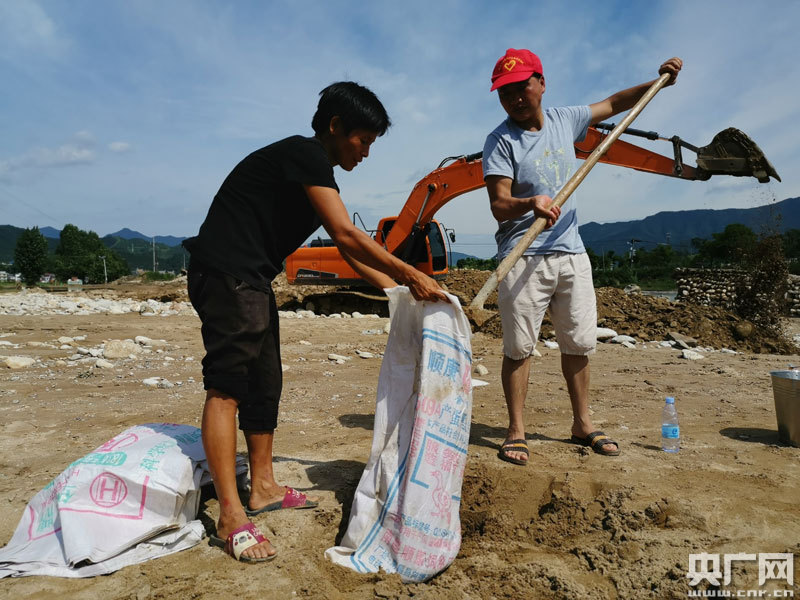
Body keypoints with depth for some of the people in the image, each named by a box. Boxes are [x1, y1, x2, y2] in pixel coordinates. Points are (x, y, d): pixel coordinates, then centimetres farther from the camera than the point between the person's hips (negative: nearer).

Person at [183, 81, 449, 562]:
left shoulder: (318, 175, 18)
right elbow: (346, 235, -21)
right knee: (227, 386, -12)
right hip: (226, 274, -11)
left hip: (251, 282, 11)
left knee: (264, 384, 13)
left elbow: (351, 252, 18)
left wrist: (401, 291, 13)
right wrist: (411, 276, -15)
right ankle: (232, 518, -9)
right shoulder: (305, 154, -12)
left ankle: (263, 488, 24)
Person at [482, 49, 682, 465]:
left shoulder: (563, 120, 8)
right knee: (519, 348, -4)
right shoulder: (501, 141, -8)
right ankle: (516, 432, 9)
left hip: (571, 252, 6)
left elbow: (612, 104, 26)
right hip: (524, 259, -5)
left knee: (579, 344, 11)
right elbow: (499, 206, -17)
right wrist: (530, 204, -37)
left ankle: (582, 424, 26)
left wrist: (658, 82, 17)